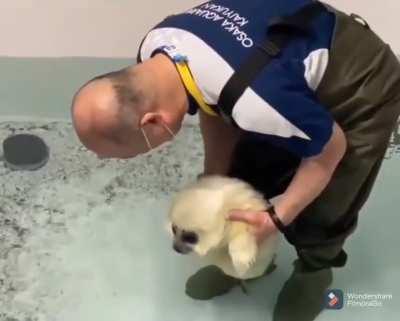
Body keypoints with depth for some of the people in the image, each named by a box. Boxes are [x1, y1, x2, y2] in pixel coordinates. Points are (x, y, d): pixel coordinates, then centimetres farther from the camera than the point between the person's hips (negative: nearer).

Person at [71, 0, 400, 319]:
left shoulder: (254, 103, -44)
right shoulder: (155, 48, -20)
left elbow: (331, 150, -24)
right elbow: (215, 110, -1)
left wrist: (277, 219, -16)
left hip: (362, 86, -6)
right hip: (294, 63, 7)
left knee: (320, 211, -2)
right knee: (243, 182, 6)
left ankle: (314, 270, 29)